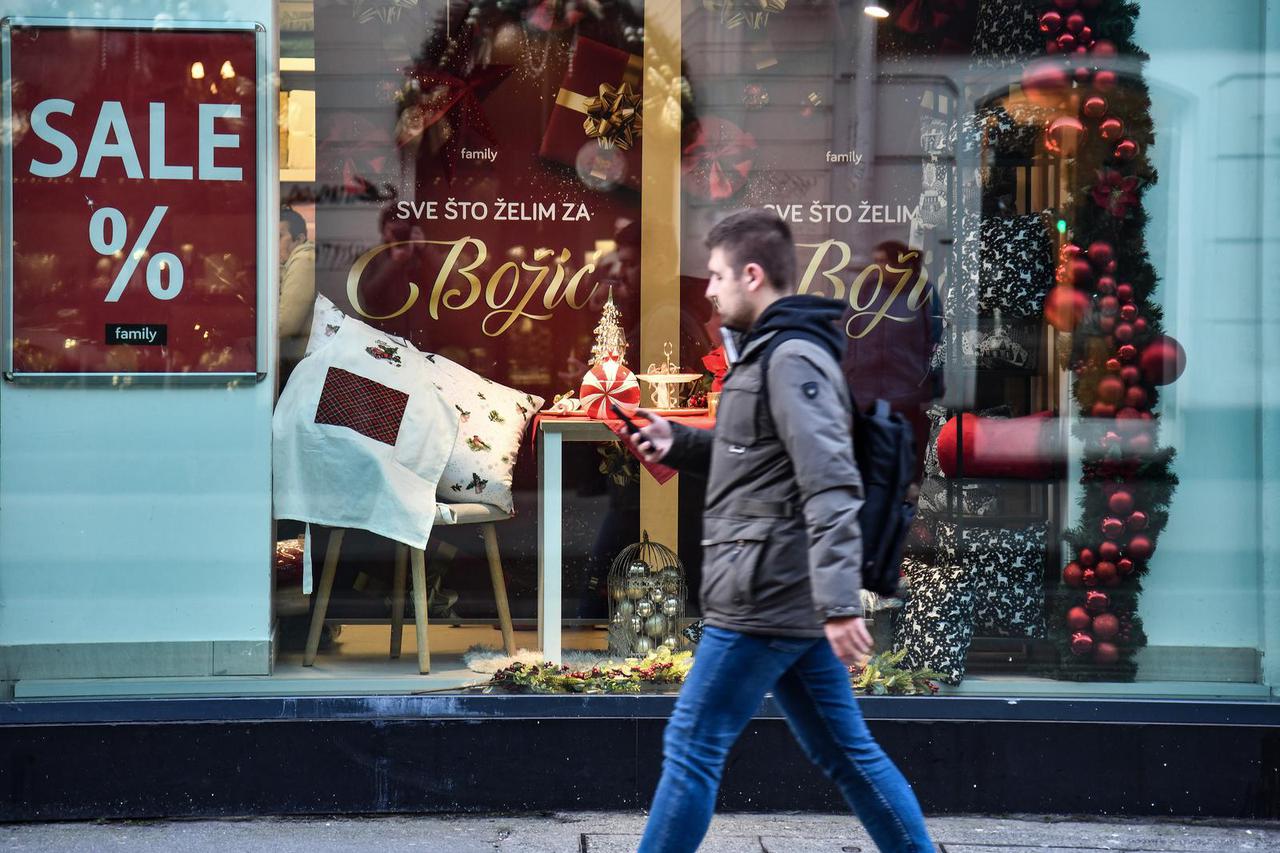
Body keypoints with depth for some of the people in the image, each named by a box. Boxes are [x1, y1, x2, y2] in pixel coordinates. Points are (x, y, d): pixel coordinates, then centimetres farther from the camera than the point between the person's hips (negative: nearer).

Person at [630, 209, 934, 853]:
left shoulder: (792, 360, -16)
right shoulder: (770, 353, 16)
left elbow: (831, 486, -23)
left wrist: (840, 601, -30)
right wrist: (679, 443, 12)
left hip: (766, 600, -10)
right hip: (792, 600, 10)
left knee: (691, 749, -2)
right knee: (844, 750, 12)